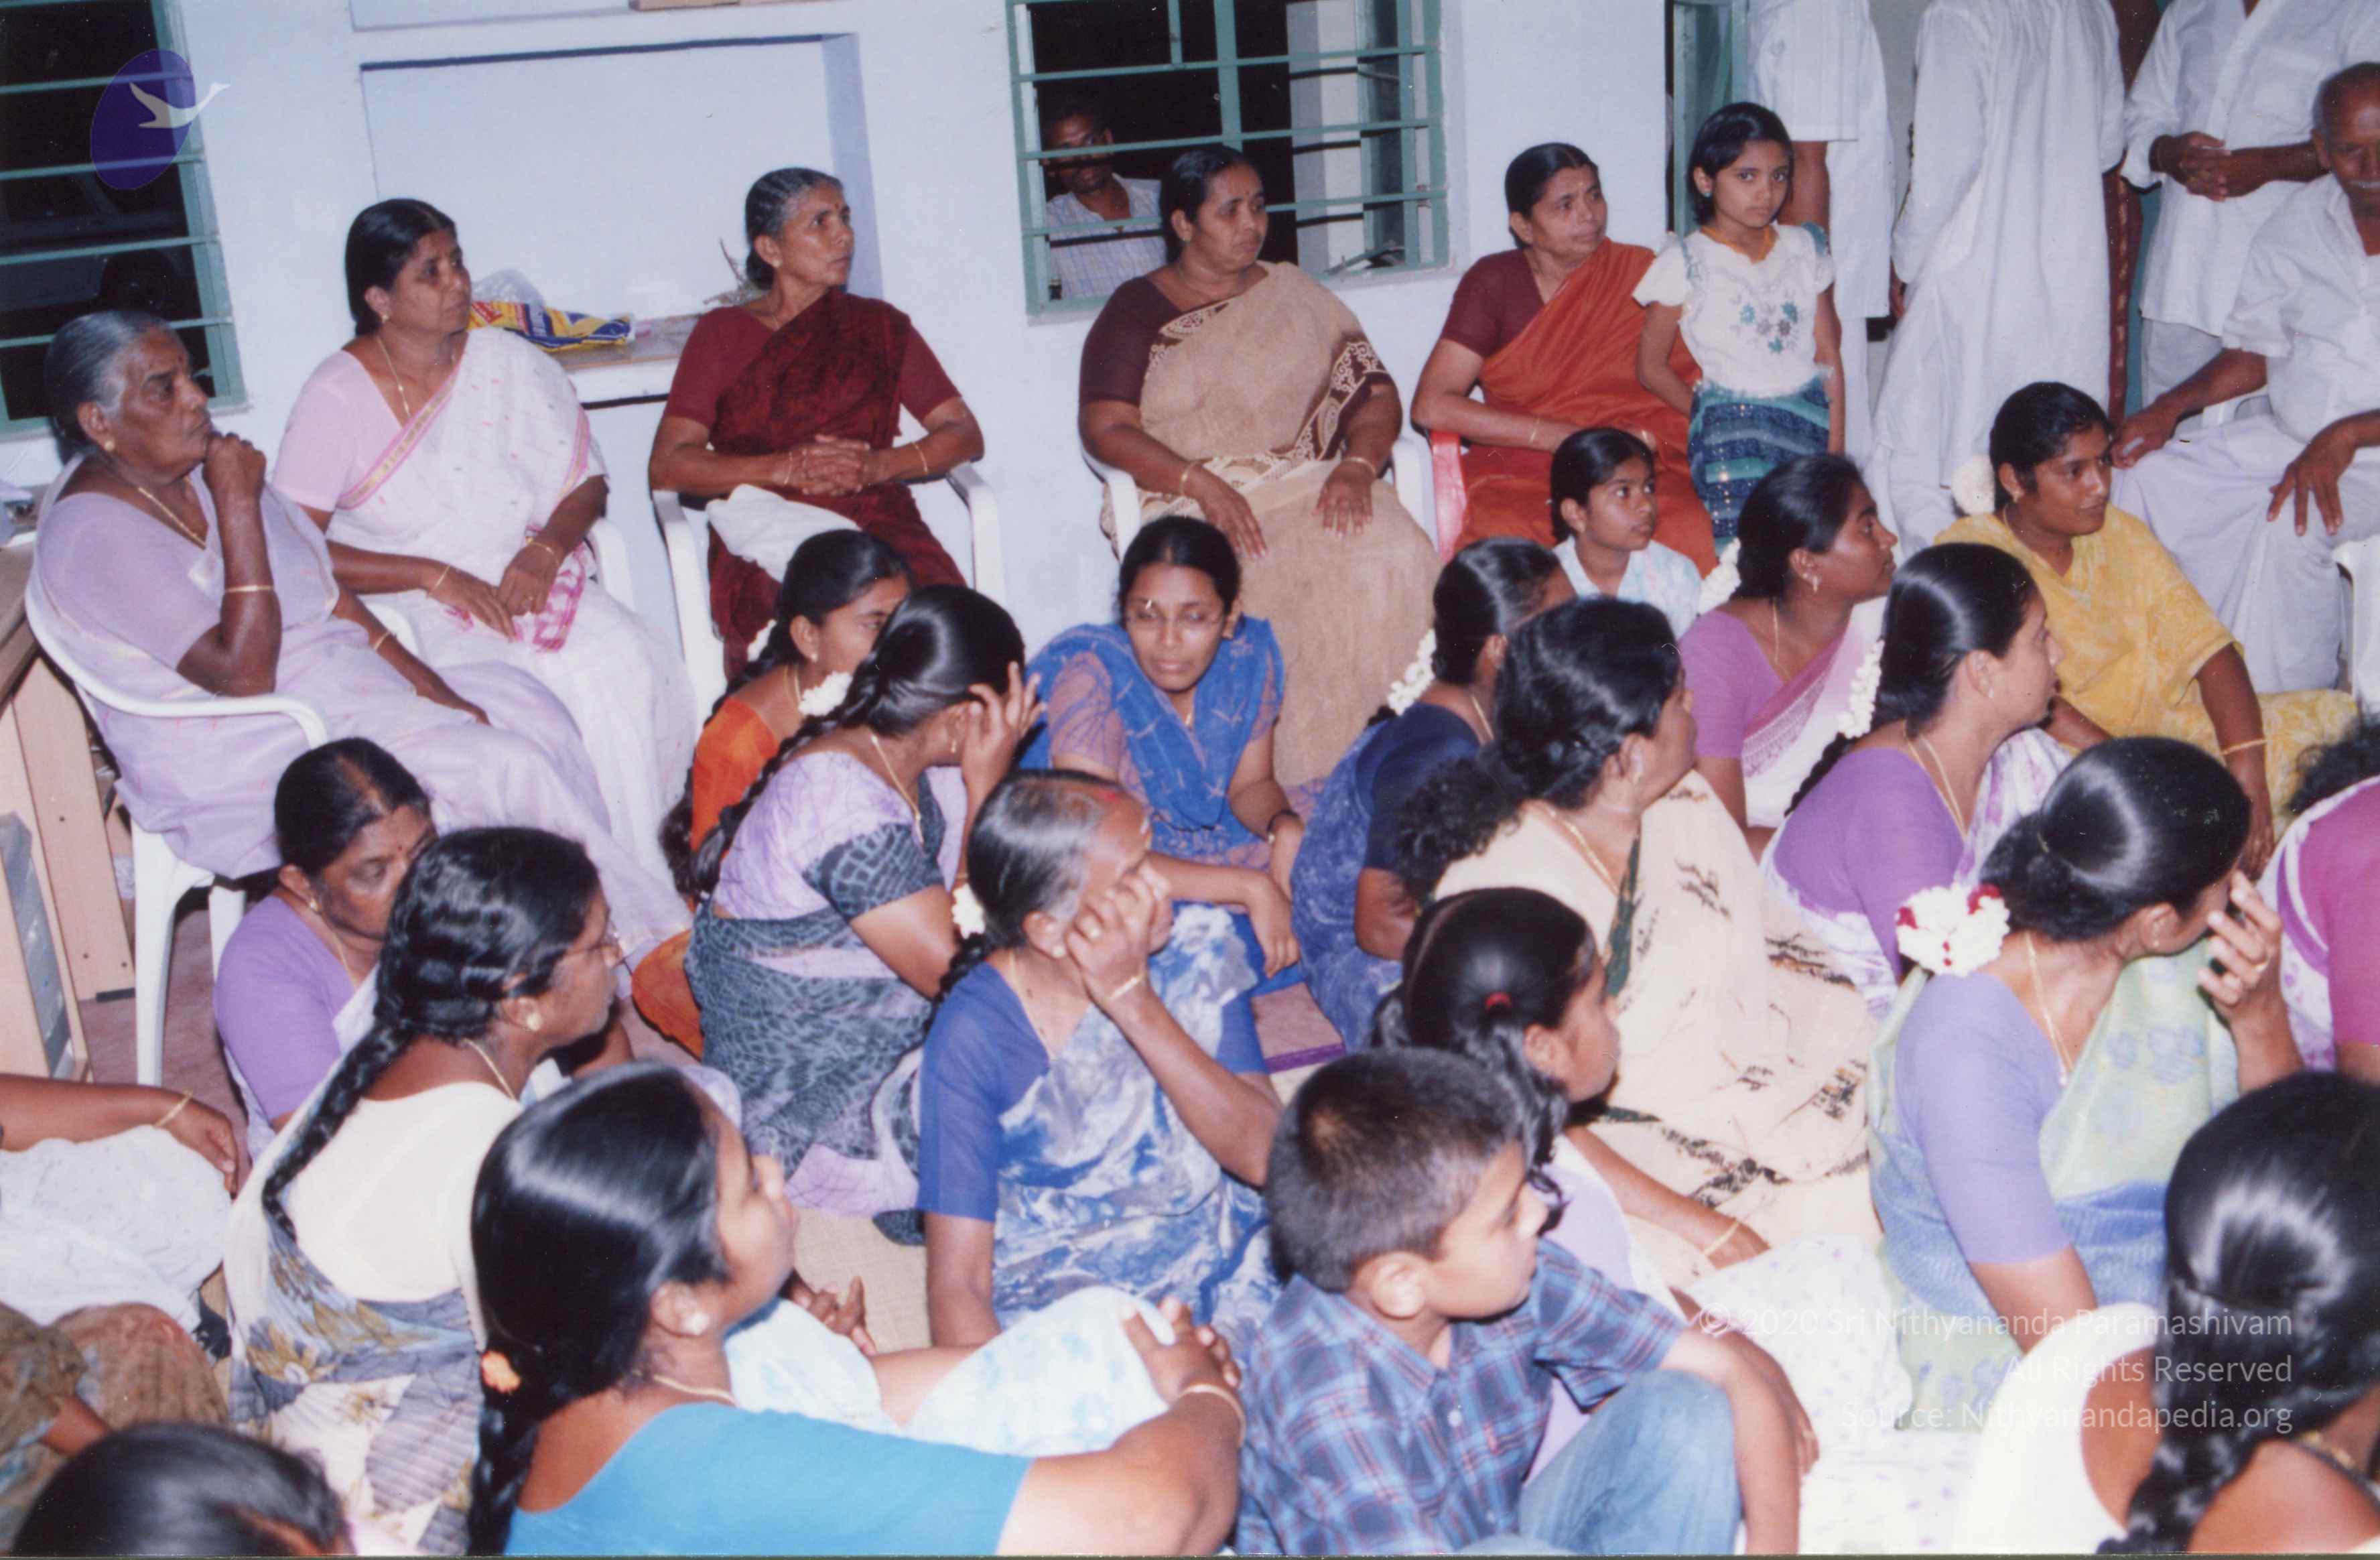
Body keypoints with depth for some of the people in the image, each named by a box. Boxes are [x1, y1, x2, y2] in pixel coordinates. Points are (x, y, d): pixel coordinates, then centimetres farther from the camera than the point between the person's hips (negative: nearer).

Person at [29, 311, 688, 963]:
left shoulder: (197, 464, 6)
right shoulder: (94, 532, -20)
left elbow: (325, 586, 10)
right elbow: (243, 674, -27)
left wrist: (426, 682, 0)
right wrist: (238, 504, -24)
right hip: (244, 758, -9)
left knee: (524, 703, -7)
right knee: (503, 768, -21)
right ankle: (649, 939, -6)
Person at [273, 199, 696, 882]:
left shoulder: (510, 364, 9)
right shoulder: (336, 397, -3)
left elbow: (588, 483, 12)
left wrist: (546, 549, -10)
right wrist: (433, 575, -15)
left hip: (532, 585, 3)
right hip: (412, 611, -3)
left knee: (627, 662, -28)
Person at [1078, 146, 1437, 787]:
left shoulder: (1297, 297, 18)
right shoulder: (1135, 313, 9)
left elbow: (1377, 395, 12)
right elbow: (1106, 429, -4)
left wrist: (1358, 465, -11)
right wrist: (1204, 485, -18)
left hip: (1308, 488, 3)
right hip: (1187, 501, -3)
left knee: (1392, 552, -30)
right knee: (1274, 578, -36)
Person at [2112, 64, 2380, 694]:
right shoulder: (2302, 217, 5)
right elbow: (2257, 351, 13)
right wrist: (2173, 404, -2)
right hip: (2288, 434, 6)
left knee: (2289, 524, -33)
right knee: (2146, 482, -8)